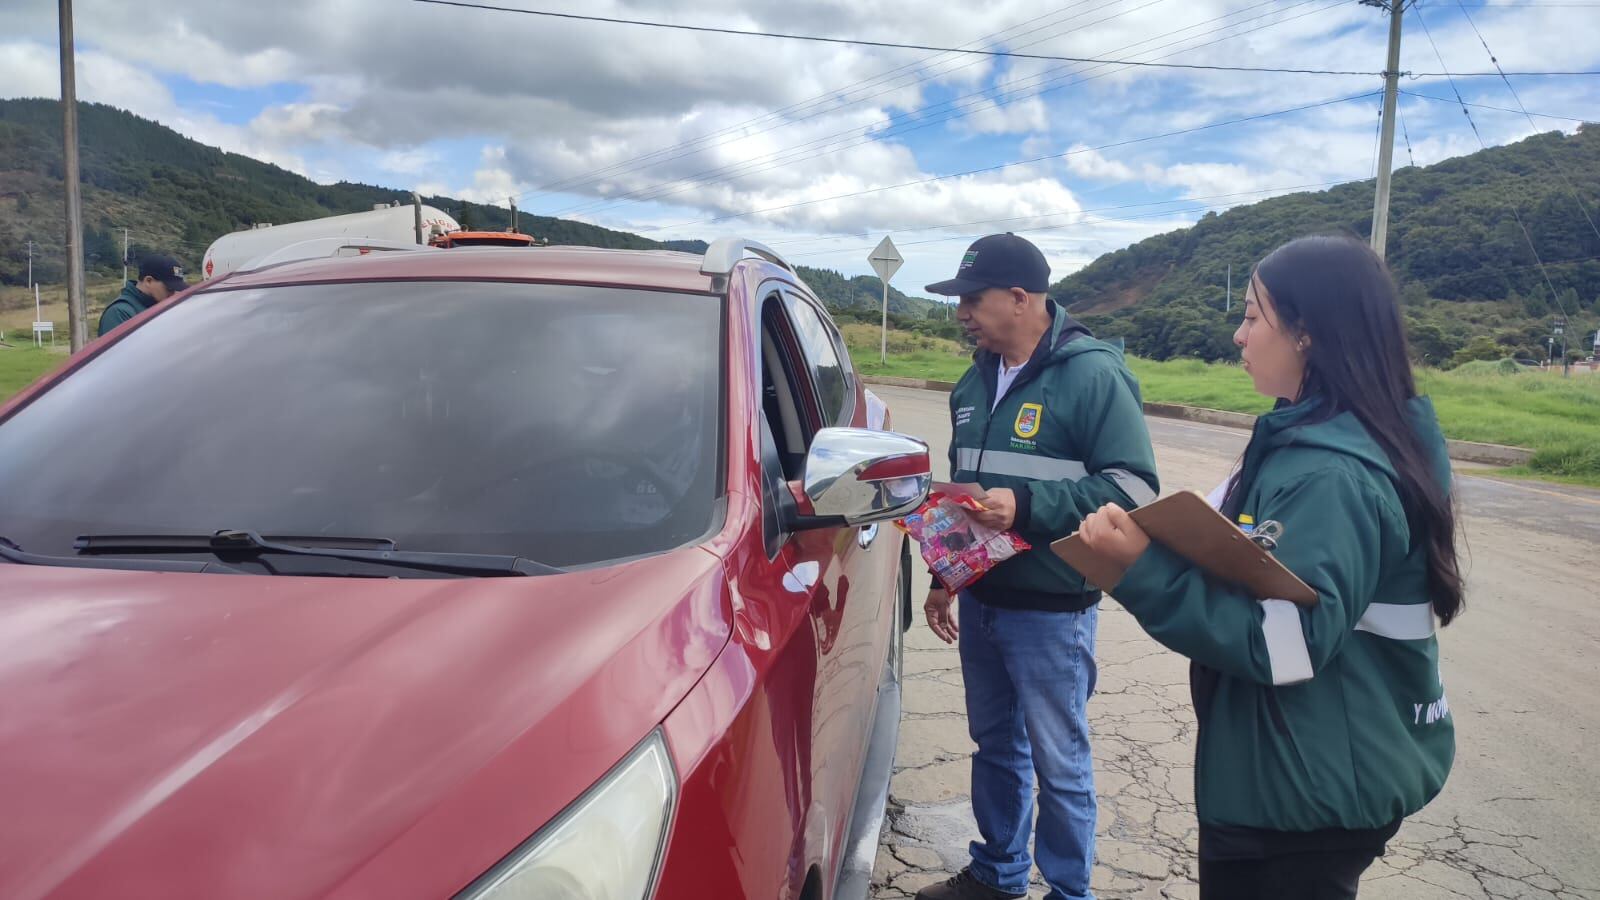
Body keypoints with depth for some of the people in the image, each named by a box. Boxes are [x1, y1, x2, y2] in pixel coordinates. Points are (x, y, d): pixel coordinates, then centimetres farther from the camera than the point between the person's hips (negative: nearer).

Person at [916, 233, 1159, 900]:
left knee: (1058, 761, 6)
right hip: (979, 600, 7)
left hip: (1051, 610, -7)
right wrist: (944, 578, 18)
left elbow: (1135, 487, -19)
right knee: (994, 745, 20)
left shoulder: (1093, 375, -14)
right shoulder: (977, 381, 9)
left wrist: (1026, 505, -27)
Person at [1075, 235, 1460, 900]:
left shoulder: (1327, 473, -25)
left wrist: (1144, 569, -32)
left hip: (1304, 792, -10)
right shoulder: (1322, 439, 7)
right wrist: (1165, 548, 3)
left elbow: (1287, 642, -29)